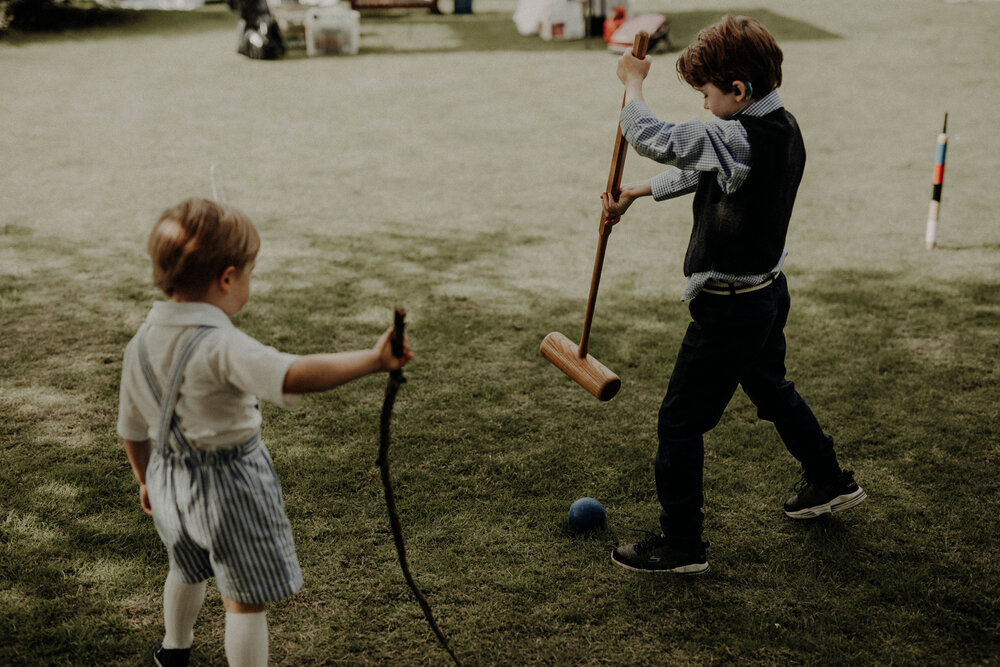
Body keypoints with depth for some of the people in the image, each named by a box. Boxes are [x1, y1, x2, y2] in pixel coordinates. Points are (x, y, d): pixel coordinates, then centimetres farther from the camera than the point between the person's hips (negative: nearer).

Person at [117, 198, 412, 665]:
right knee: (245, 600, 8)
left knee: (187, 570, 34)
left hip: (170, 478, 8)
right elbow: (293, 377, -47)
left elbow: (132, 429, 8)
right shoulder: (222, 347, -30)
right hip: (228, 484, -8)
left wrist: (146, 479, 24)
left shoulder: (140, 345, -4)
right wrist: (372, 360, -49)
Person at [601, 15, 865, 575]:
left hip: (730, 308, -9)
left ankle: (681, 544, 13)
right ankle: (830, 481, 48)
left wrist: (633, 82, -8)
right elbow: (699, 171, 14)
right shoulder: (783, 128, 3)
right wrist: (635, 193, 16)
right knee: (771, 387, 30)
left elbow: (649, 137, -26)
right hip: (768, 292, 10)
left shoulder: (737, 140, -28)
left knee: (679, 421, 2)